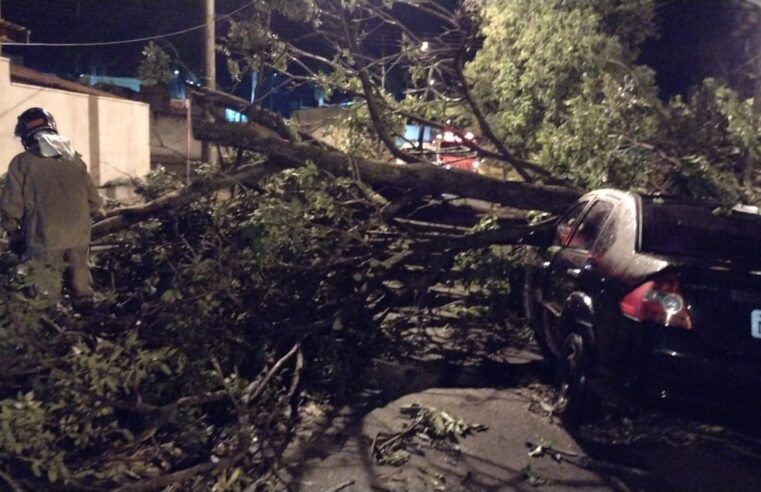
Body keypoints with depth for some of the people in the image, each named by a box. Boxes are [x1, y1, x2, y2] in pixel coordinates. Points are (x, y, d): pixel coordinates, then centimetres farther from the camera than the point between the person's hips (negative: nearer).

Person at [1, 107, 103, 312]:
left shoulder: (22, 162, -5)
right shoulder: (74, 158, 7)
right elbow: (93, 199, 9)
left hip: (46, 237, -4)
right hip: (79, 234, 4)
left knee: (48, 291, 7)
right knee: (81, 283, 17)